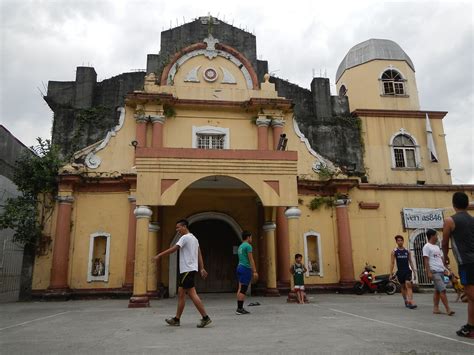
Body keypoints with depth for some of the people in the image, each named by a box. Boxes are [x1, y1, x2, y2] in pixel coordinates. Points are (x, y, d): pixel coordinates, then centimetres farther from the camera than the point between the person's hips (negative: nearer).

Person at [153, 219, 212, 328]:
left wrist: (158, 256, -12)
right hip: (188, 269, 10)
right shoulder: (194, 238, 18)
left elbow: (173, 249, -16)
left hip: (187, 270, -10)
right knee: (181, 294, 12)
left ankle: (205, 318, -8)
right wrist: (202, 268, 13)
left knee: (192, 294, -9)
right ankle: (176, 319, 17)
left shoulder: (185, 237, -10)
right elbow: (199, 254, 15)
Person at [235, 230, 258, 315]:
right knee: (243, 289, -7)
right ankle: (240, 309, -7)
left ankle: (239, 308, 10)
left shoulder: (240, 246, 18)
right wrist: (254, 271, -14)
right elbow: (251, 260, -13)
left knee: (240, 289, 8)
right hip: (246, 268, -9)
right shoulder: (248, 246, -8)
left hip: (239, 267, 9)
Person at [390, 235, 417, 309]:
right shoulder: (394, 251, 0)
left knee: (408, 285, -15)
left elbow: (410, 261, 10)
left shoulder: (407, 251, 5)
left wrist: (414, 271, 6)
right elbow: (392, 263, -1)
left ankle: (411, 302, -20)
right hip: (400, 272, 0)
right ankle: (406, 301, 26)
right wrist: (391, 273, -6)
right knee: (403, 287, 11)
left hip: (407, 271, 0)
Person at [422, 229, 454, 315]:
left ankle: (435, 308, 11)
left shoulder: (437, 247, 20)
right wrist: (429, 272, -16)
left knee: (437, 290, 8)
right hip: (434, 272, -8)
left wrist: (445, 269, 15)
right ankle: (448, 309, -9)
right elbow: (426, 261, -11)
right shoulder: (427, 247, -6)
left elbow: (441, 259, 22)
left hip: (441, 271, 8)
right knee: (443, 290, -12)